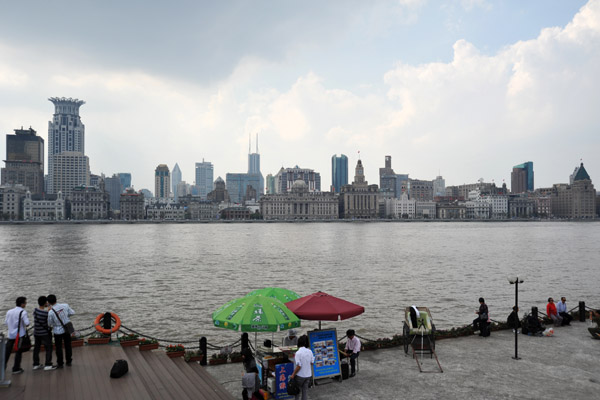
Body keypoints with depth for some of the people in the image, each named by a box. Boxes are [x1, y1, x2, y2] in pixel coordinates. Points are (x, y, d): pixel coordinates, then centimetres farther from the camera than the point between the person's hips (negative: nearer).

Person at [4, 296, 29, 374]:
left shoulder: (9, 311, 4)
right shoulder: (23, 312, -14)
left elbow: (6, 322, 11)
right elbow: (27, 323, -19)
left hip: (11, 334, 5)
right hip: (20, 334, -5)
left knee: (7, 351, 13)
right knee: (18, 352, 4)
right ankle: (16, 369, 8)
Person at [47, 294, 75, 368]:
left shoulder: (51, 312, -23)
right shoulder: (65, 305, -14)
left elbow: (49, 324, -10)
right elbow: (72, 313, 0)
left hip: (58, 331, -3)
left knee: (59, 347, 13)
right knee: (68, 346, 17)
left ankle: (60, 363, 21)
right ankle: (69, 361, 28)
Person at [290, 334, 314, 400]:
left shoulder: (298, 353, -22)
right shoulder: (309, 351, -5)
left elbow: (298, 366, -21)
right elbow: (312, 363, 4)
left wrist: (293, 375, -10)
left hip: (300, 375, -5)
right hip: (308, 375, 5)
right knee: (305, 389, 15)